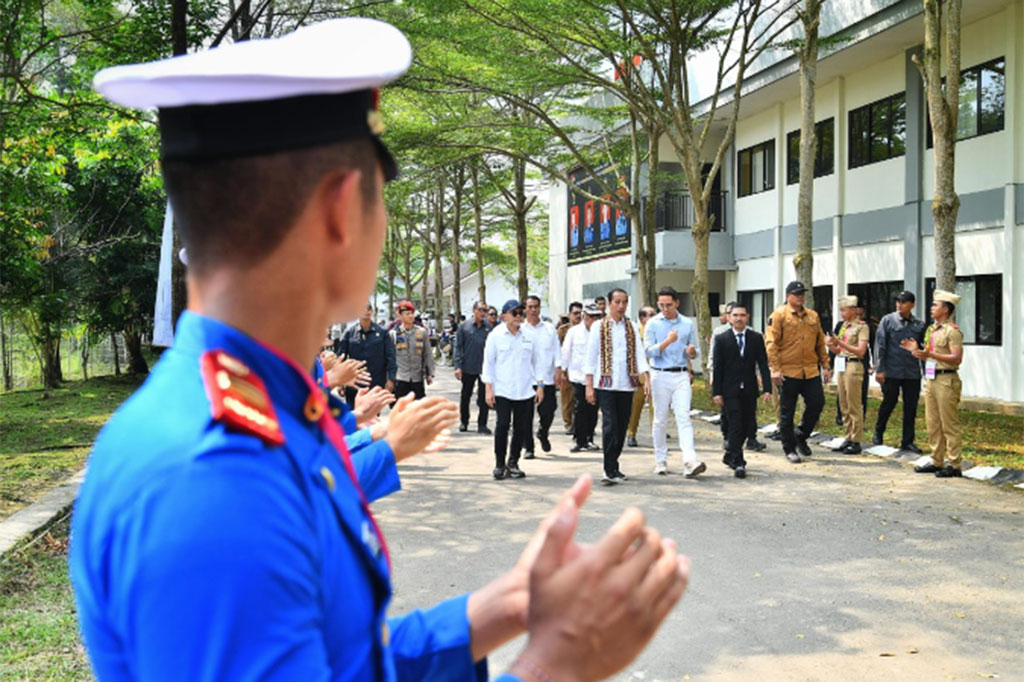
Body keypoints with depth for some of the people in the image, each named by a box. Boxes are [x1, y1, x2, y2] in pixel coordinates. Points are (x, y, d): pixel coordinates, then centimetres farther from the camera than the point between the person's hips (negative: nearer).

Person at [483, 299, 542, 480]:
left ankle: (513, 463, 18)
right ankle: (499, 465, 5)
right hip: (502, 390, -3)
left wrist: (539, 385, 10)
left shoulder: (528, 336, 9)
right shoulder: (495, 335, 1)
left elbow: (536, 361, 15)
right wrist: (488, 389, -4)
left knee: (522, 428, 4)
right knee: (502, 425, -8)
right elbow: (488, 362, 1)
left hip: (525, 390, 3)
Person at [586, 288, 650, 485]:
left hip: (626, 385, 4)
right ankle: (610, 471, -10)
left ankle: (613, 467, 20)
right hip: (606, 384, -4)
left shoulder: (632, 327, 10)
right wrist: (589, 386, -4)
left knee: (622, 426, 8)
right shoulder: (599, 327, 2)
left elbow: (639, 355, 5)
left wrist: (645, 379, -9)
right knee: (610, 425, -12)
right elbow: (590, 358, 1)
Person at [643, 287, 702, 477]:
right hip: (660, 375, -1)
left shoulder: (688, 324, 8)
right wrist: (667, 342, -20)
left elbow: (694, 352, 15)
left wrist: (691, 351, -10)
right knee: (660, 420, 6)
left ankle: (690, 461, -20)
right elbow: (648, 351, -5)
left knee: (683, 417, -10)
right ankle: (661, 461, 17)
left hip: (682, 375, 1)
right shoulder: (653, 324, 2)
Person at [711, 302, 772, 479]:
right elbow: (717, 368, -1)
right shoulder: (721, 339, 0)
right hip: (730, 391, -3)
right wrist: (716, 392, -7)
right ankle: (738, 463, -5)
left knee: (746, 425, 9)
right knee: (735, 425, -8)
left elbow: (763, 364, 4)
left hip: (749, 391, 3)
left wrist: (767, 388, -5)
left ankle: (730, 455, 29)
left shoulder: (756, 338, 6)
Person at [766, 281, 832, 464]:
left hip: (811, 371, 5)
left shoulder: (813, 316, 13)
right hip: (788, 372, -5)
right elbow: (771, 343, -9)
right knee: (787, 412, 3)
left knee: (817, 403, 1)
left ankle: (800, 435, 25)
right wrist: (775, 369, -16)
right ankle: (790, 449, 14)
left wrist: (825, 366, 12)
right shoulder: (779, 315, -4)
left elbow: (820, 343, 18)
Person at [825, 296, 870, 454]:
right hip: (841, 366, 7)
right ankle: (847, 438, 16)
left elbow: (861, 351, -14)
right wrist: (830, 344, -3)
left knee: (854, 406, -3)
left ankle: (856, 441, 2)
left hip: (853, 366, -7)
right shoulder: (843, 326, 14)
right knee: (844, 406, 10)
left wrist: (840, 343, -20)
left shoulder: (862, 327, -7)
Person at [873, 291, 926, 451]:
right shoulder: (888, 320, -1)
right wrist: (879, 369, -9)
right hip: (891, 372, -3)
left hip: (912, 373, 3)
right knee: (889, 403, 6)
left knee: (911, 408, 5)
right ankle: (878, 433, 27)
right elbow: (880, 345, -4)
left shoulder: (919, 325, 7)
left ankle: (907, 442, 15)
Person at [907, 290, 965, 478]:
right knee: (933, 423, 11)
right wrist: (916, 350, 4)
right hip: (930, 378, 9)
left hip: (946, 380, -9)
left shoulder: (952, 331, -10)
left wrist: (931, 354, -24)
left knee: (949, 425, -4)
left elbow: (957, 358, -18)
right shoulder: (930, 329, 16)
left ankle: (954, 465, 1)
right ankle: (937, 461, 19)